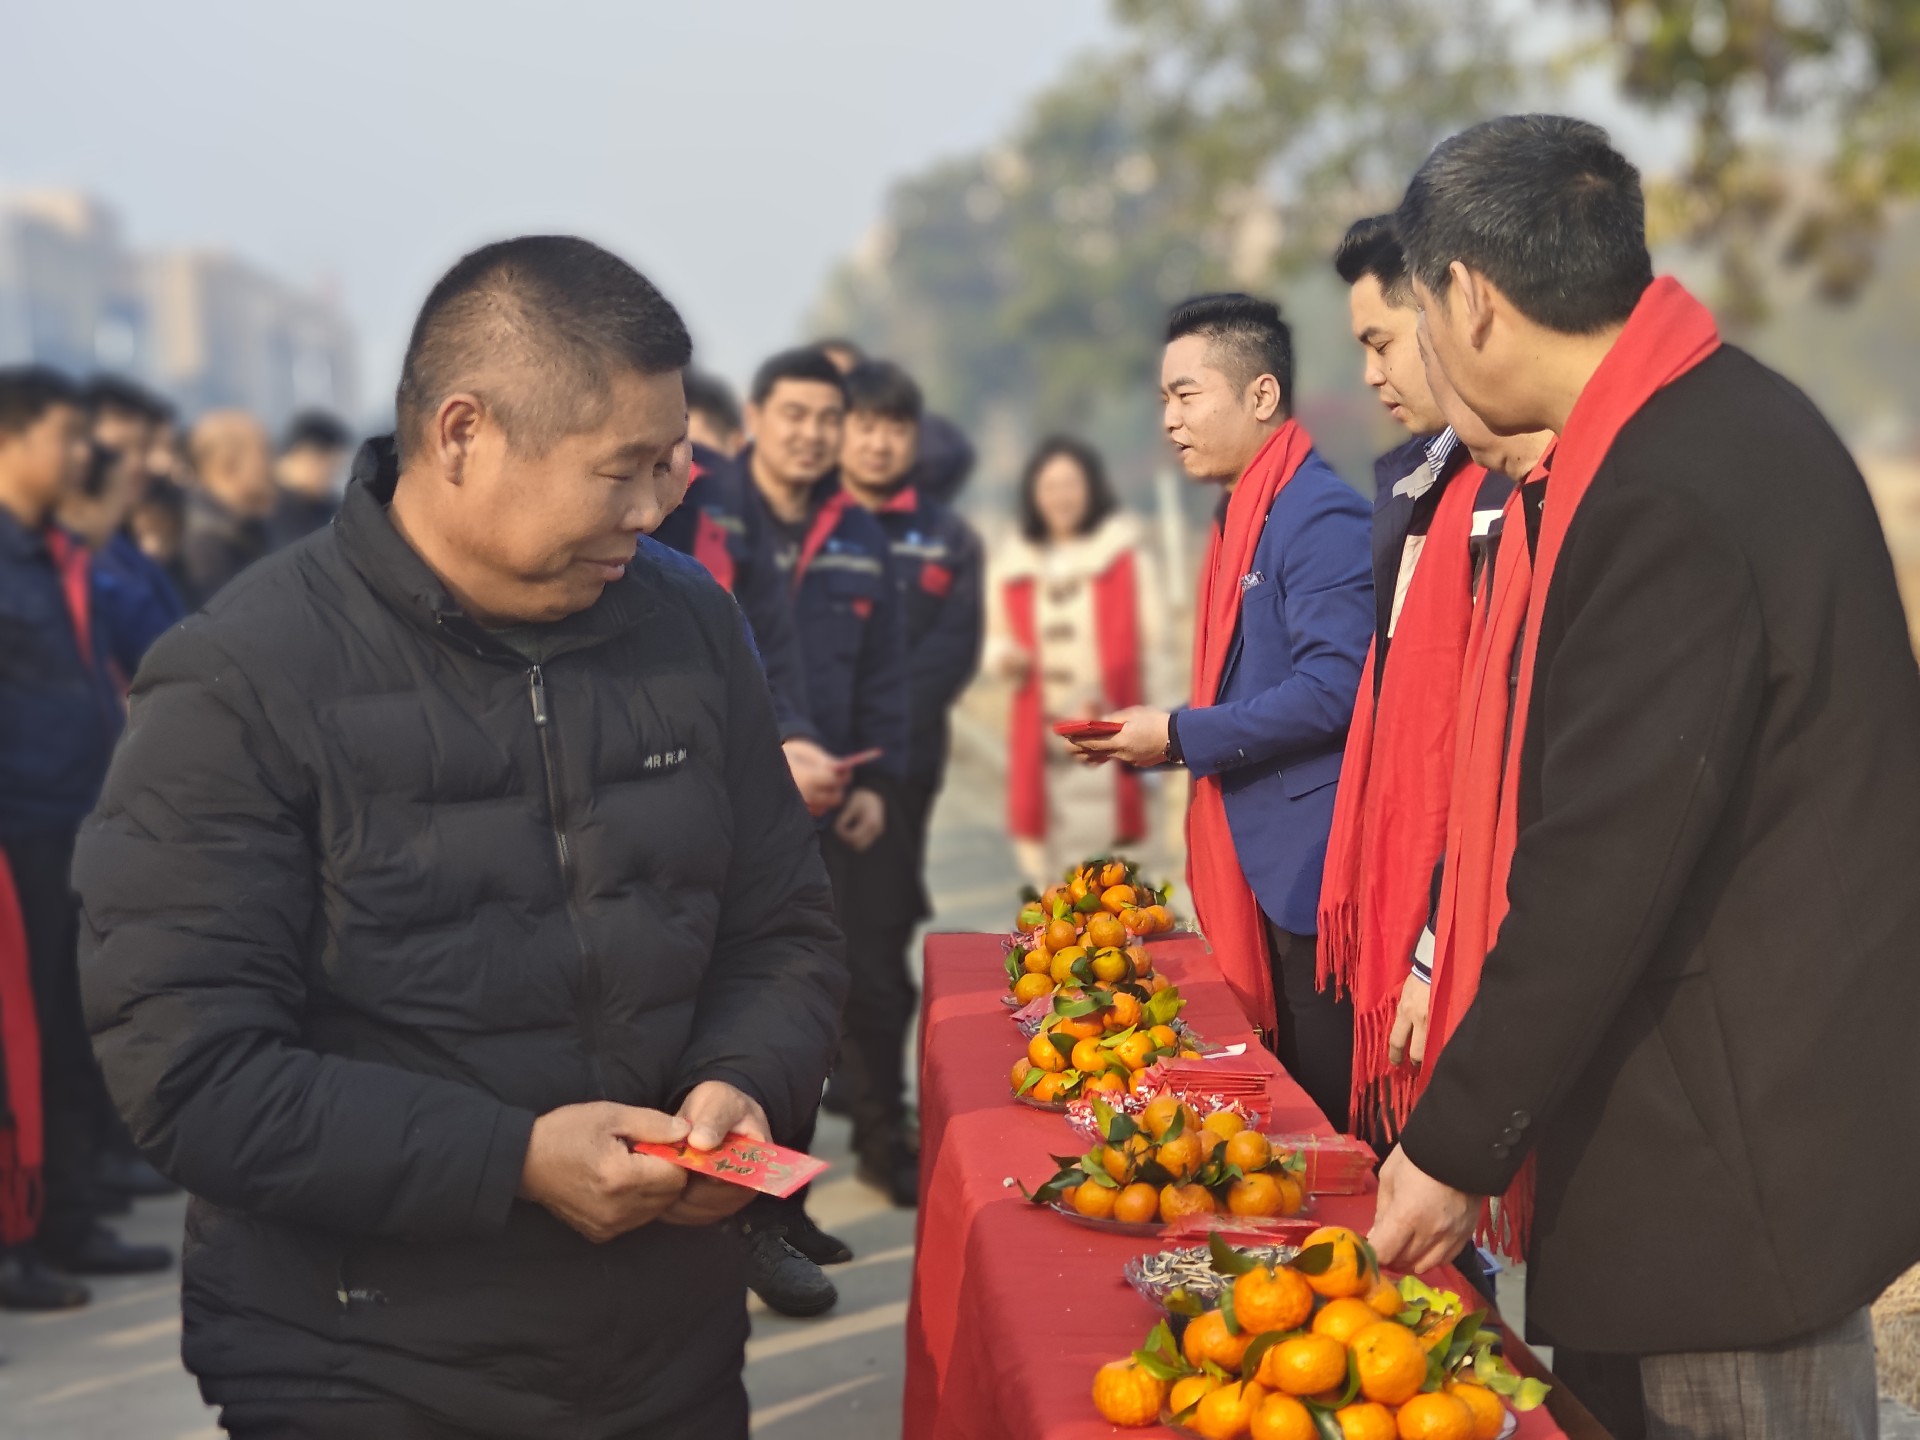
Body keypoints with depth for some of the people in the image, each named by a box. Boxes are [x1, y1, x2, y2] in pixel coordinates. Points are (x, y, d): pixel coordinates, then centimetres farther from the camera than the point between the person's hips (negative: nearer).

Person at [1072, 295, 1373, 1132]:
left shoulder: (1319, 517, -14)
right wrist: (1156, 739, 8)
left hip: (1311, 866, -9)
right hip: (1260, 865, 9)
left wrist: (1181, 736, -15)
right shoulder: (1243, 514, 15)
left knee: (1327, 1111, -2)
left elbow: (1335, 685, -23)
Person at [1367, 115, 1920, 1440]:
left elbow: (1606, 867, -24)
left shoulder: (1664, 502, -24)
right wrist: (1453, 968, 17)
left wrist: (1455, 1144, -15)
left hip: (1745, 1134, -10)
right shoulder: (1722, 421, 8)